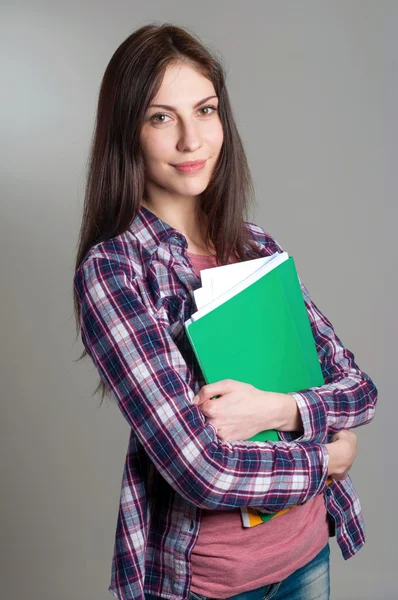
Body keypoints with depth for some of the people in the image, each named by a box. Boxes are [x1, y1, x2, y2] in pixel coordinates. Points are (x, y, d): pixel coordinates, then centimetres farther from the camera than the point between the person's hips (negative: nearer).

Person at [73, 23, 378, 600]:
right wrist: (326, 457, -9)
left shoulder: (258, 245, 0)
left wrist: (275, 408, -19)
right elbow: (203, 473, -24)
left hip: (308, 546, 5)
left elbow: (359, 387, 0)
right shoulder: (111, 270, -18)